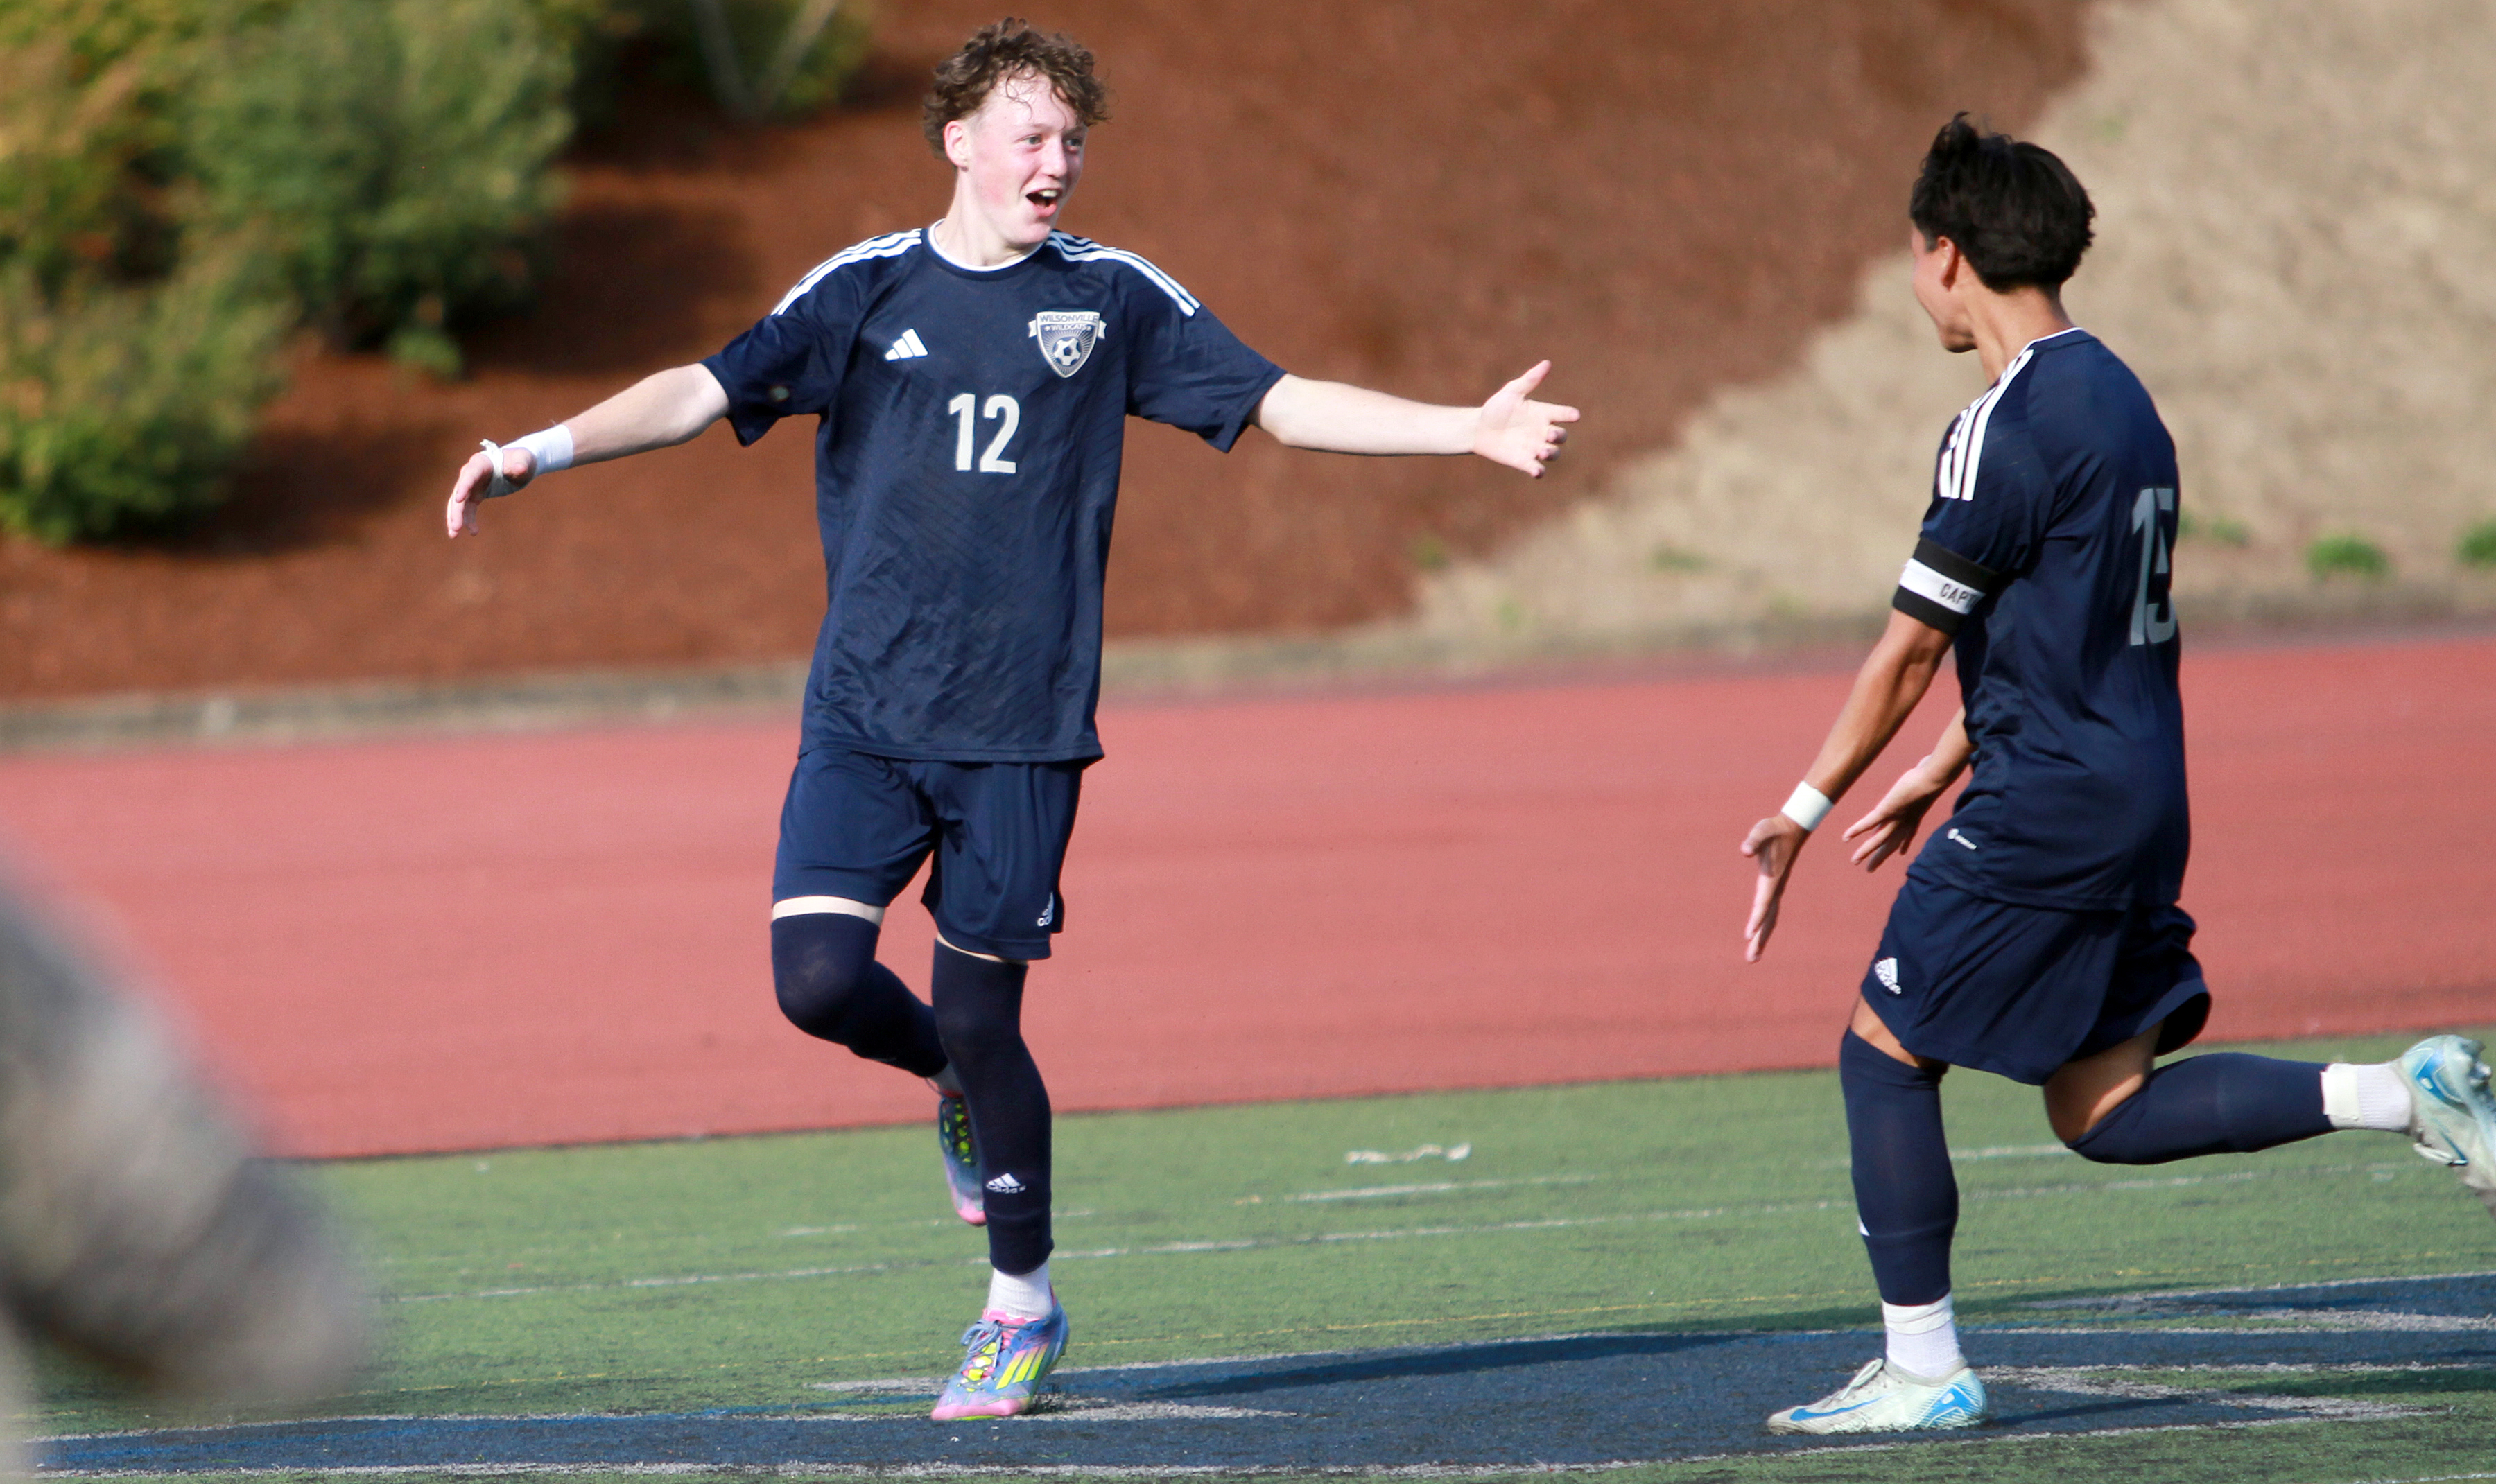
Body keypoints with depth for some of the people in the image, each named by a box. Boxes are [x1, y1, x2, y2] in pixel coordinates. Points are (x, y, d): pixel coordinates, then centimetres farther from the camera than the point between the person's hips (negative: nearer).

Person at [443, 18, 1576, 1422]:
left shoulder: (1114, 297, 4)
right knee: (819, 978, -14)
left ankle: (1025, 1305, 19)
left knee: (980, 1018, -1)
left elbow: (1281, 401, 9)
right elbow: (704, 392, -1)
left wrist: (1473, 428, 3)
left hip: (1023, 726, -1)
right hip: (864, 714, 1)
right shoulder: (868, 290, 3)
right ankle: (959, 1085, 21)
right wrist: (542, 449, -14)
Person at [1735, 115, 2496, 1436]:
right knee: (2106, 1112, 13)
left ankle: (1923, 1371, 3)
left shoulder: (2008, 428, -16)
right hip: (2140, 797, 9)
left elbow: (1912, 648, -12)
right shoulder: (2116, 398, 13)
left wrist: (1800, 816, -3)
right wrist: (1934, 778, 27)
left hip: (2047, 809, -9)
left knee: (1883, 1053, 2)